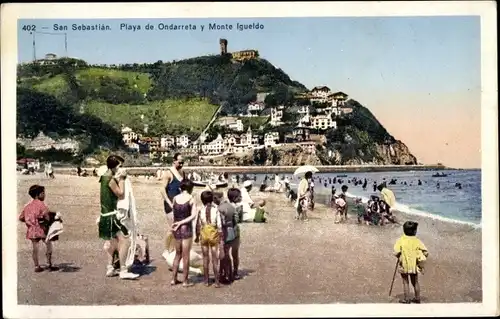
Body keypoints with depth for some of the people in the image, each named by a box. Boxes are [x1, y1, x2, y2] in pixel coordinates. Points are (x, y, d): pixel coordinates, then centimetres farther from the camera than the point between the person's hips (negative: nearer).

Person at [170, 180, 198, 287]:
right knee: (186, 255, 4)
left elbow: (173, 213, 2)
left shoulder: (175, 198, 3)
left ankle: (174, 279, 20)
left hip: (176, 229, 4)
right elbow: (193, 216, -14)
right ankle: (185, 281, 10)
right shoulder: (191, 199, -8)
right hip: (186, 228, -4)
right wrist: (181, 222, -13)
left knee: (178, 254, 18)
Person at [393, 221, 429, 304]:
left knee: (405, 282, 9)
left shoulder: (401, 240, -12)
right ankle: (417, 298, 28)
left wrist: (399, 257, 3)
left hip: (404, 265, -2)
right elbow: (426, 252, -10)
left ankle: (407, 299, 12)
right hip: (414, 265, 2)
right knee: (415, 282, 18)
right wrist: (420, 259, 6)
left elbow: (396, 253, -19)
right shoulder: (417, 241, -7)